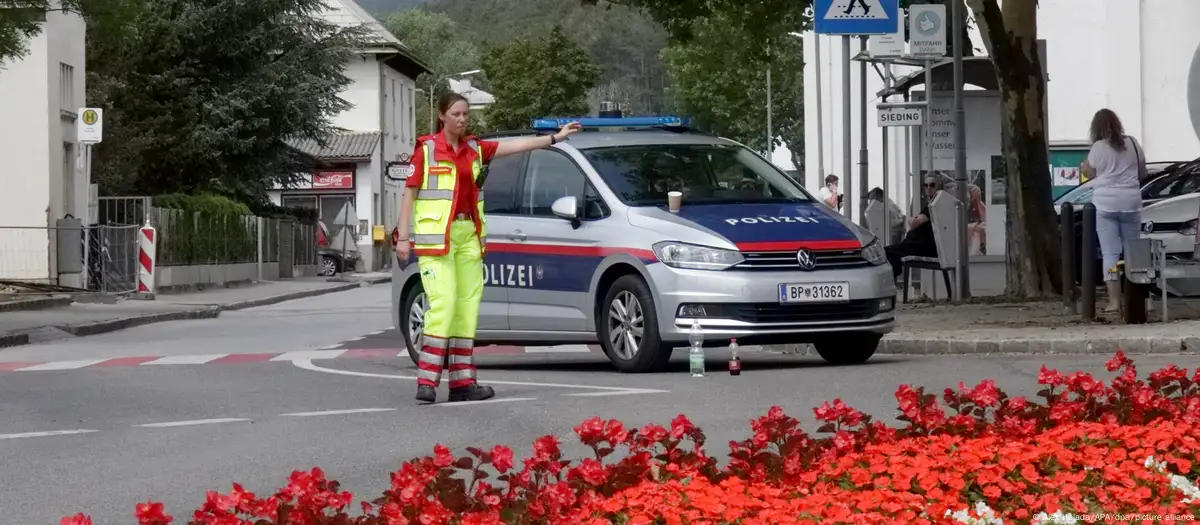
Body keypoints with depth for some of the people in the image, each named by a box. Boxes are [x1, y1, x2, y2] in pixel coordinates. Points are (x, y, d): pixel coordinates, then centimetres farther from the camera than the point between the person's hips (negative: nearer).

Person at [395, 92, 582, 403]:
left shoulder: (474, 150, 13)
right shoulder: (426, 149, -2)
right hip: (435, 236, -6)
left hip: (468, 236, 6)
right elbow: (409, 194, -2)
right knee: (443, 304, -15)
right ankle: (426, 382, -15)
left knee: (467, 306, 3)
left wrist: (554, 138, 4)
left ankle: (462, 381, 6)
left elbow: (514, 146, 11)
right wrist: (403, 236, -7)